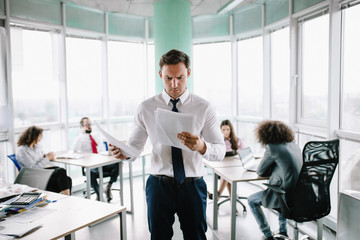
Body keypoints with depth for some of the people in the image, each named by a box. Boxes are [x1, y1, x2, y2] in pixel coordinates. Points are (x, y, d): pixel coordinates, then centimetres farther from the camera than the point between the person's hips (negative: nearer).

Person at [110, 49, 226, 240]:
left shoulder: (203, 108, -5)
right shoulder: (146, 108, -1)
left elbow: (220, 152, -8)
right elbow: (136, 145, 4)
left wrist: (202, 146, -30)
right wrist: (123, 152, -19)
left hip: (192, 186, 0)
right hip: (159, 185, 1)